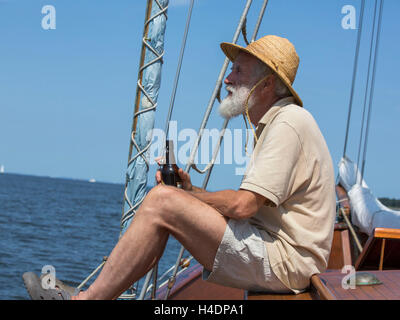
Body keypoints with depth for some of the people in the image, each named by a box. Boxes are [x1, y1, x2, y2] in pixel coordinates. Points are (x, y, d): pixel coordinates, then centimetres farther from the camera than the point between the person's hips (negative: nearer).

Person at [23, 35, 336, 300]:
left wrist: (185, 196, -4)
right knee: (166, 205, 8)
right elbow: (248, 205, 17)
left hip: (285, 261, -10)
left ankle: (88, 299, -9)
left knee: (161, 202, -17)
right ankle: (91, 297, 4)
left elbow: (242, 206, -22)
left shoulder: (289, 122, -14)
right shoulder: (272, 125, 21)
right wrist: (190, 190, 4)